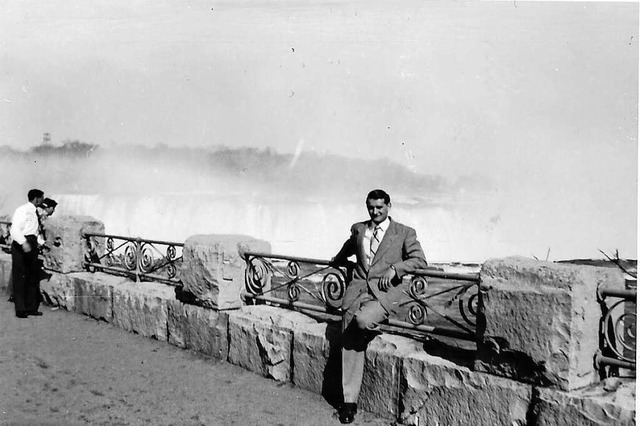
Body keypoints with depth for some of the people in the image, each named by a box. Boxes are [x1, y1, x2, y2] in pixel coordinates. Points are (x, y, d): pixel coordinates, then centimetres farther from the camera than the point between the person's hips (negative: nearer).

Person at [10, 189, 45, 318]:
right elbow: (15, 230, -19)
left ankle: (31, 307, 18)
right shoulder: (22, 210, -10)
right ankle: (20, 310, 4)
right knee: (20, 278, -1)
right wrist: (23, 243, -31)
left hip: (32, 246, 8)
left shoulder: (35, 213, 15)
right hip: (21, 246, -8)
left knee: (33, 278, 10)